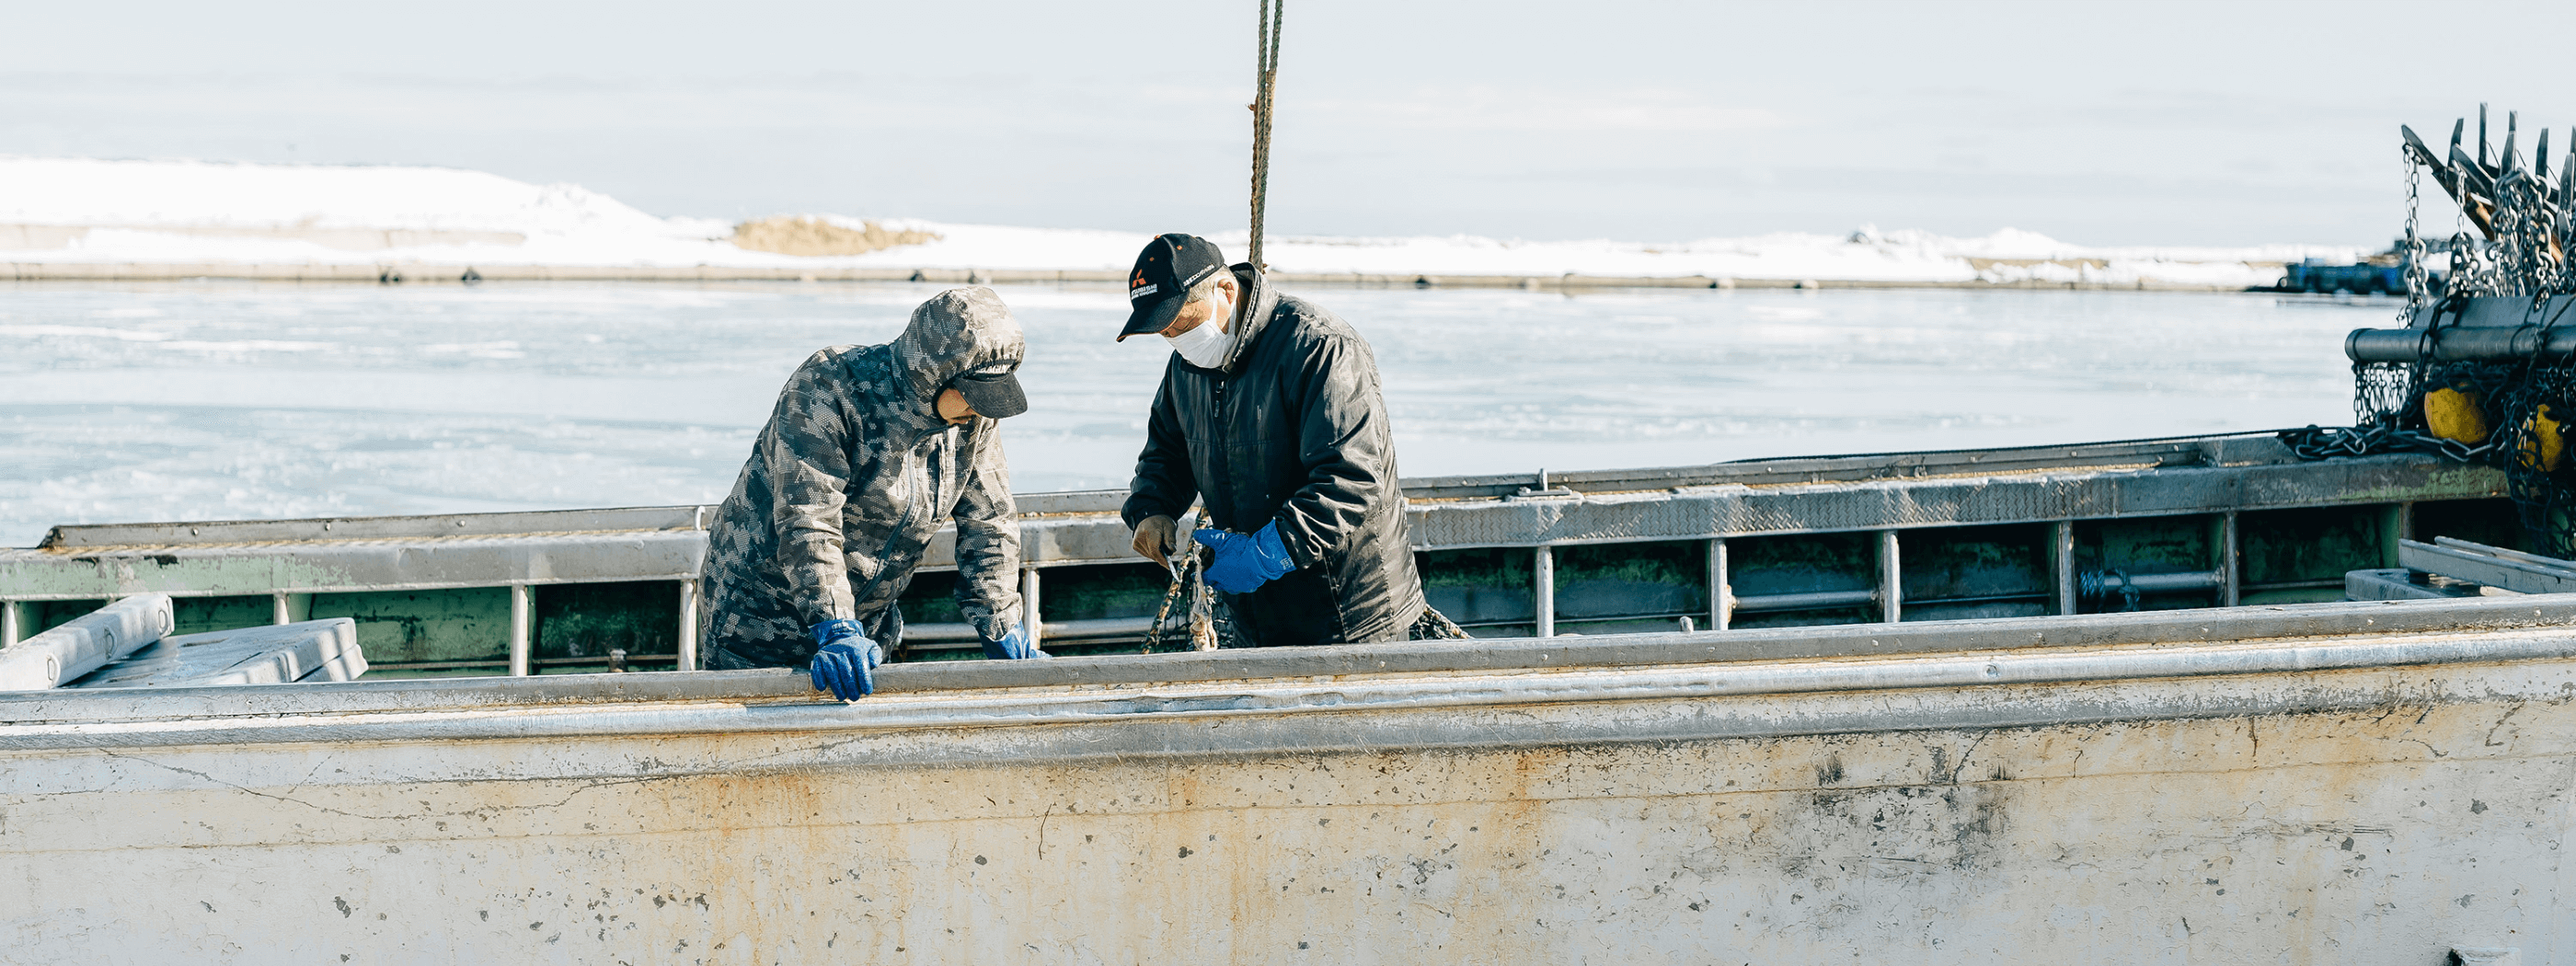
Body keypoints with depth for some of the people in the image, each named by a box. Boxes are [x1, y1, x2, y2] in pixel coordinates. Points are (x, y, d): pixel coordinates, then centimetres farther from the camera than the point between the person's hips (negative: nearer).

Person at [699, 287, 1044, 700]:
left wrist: (1003, 633, -3)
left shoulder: (975, 419, -6)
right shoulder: (829, 389, -25)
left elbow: (989, 524, 3)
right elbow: (807, 520, -32)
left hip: (866, 622, 5)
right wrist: (836, 631, -39)